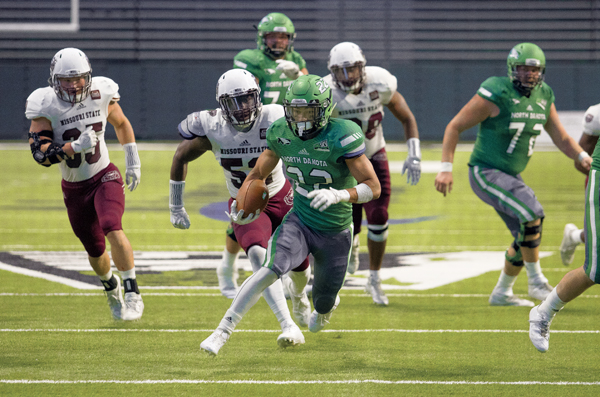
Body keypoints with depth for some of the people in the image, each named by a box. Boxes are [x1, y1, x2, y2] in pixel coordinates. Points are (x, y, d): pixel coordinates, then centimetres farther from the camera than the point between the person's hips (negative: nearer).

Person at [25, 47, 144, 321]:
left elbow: (121, 124, 10)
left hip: (105, 177, -1)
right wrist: (75, 147, -38)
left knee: (113, 229, -27)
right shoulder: (46, 106, -17)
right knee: (96, 252, 11)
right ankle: (111, 288, 44)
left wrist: (132, 162, 10)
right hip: (74, 188, 1)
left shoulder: (101, 94, -11)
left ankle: (132, 294, -20)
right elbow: (40, 153, -24)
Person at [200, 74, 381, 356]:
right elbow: (259, 173, 10)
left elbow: (373, 187, -23)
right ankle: (223, 331, -28)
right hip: (299, 222, 2)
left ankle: (326, 306, 54)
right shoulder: (281, 133, -8)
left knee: (323, 305, 12)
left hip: (335, 233, -1)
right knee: (272, 269, -28)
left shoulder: (341, 137, -23)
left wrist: (339, 195, -41)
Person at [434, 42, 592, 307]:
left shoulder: (543, 97, 4)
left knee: (527, 237, 11)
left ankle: (502, 293, 31)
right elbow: (455, 127, -13)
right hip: (485, 173, -8)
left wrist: (583, 156, -11)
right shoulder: (496, 94, -18)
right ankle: (537, 282, -12)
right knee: (532, 213, -25)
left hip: (509, 177, 8)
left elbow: (562, 139, 9)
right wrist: (445, 169, -19)